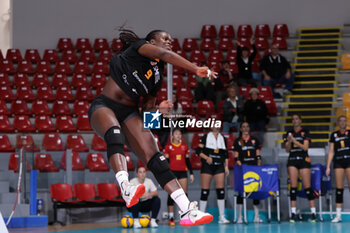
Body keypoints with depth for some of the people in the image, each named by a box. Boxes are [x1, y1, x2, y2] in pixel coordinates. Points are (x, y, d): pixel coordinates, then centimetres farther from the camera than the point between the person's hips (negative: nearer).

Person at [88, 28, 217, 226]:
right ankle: (126, 188, -60)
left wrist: (158, 110, -5)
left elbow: (147, 108, 19)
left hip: (130, 113, 7)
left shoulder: (157, 76, 19)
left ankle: (187, 211, -18)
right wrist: (196, 69, -28)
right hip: (104, 106, -7)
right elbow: (166, 55, -19)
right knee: (114, 134, -39)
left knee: (154, 157, -9)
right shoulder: (140, 47, 1)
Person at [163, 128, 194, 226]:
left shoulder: (184, 146, 11)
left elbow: (187, 161, 14)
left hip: (183, 172, 3)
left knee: (184, 194, -2)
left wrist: (191, 173, 11)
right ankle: (171, 218, 0)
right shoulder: (168, 147, 3)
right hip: (172, 172, -2)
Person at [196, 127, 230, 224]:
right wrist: (207, 158, -18)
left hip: (219, 166, 3)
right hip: (207, 166, -3)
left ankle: (222, 217, -1)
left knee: (221, 190, -4)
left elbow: (226, 154, 17)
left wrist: (226, 166, 8)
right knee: (205, 191, -4)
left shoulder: (222, 138, 14)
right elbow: (198, 151, -4)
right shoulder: (206, 137, 2)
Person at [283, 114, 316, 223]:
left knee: (307, 186, -6)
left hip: (303, 160, -2)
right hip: (292, 160, 2)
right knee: (293, 186, -4)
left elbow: (305, 147, -7)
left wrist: (294, 140, -16)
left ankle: (313, 212, -3)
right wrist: (289, 142, -13)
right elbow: (287, 149, 7)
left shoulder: (305, 132, 3)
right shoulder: (289, 133, 11)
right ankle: (293, 212, -3)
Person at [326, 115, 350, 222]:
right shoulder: (334, 135, 12)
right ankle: (338, 214, 1)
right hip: (338, 162, 1)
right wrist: (328, 166, 7)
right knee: (339, 187, -1)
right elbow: (331, 152, 12)